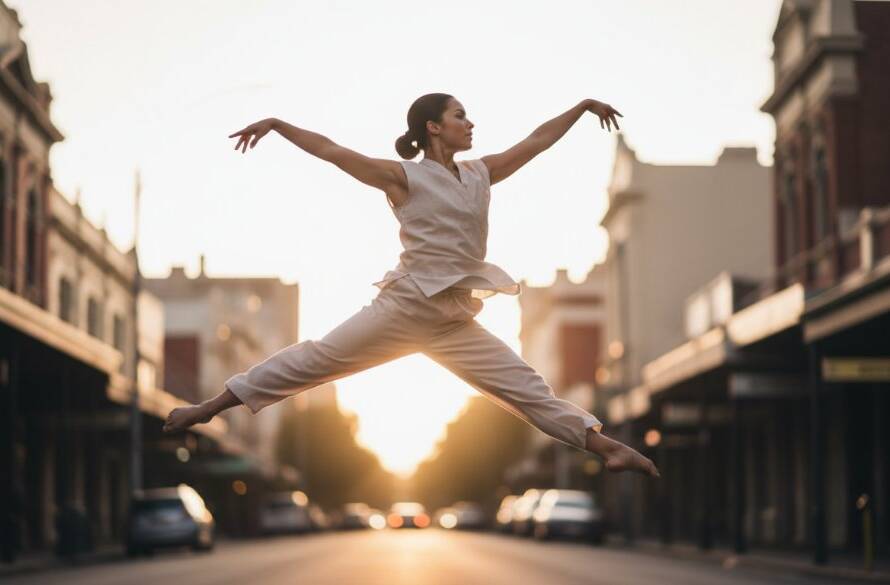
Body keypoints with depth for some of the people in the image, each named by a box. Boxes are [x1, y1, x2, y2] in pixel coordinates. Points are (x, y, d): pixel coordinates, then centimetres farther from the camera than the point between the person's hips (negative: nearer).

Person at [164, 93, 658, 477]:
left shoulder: (481, 174, 12)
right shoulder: (404, 177, -3)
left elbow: (538, 141, 20)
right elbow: (329, 150, -5)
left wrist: (582, 107, 24)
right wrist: (276, 124, -8)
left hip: (455, 323, 5)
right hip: (405, 307, -5)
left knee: (526, 386, 3)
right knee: (315, 360, -1)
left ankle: (607, 447, 2)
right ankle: (207, 409, 7)